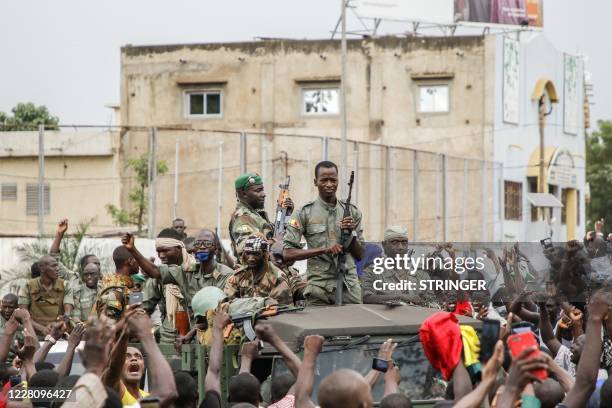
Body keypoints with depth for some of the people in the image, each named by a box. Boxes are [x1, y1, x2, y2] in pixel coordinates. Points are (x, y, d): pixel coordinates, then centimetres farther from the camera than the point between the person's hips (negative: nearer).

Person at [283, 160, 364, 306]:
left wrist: (351, 233, -6)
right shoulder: (304, 213, 1)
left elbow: (359, 255, 12)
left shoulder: (352, 212, 10)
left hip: (349, 286, 2)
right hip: (319, 287, -2)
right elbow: (288, 253, -6)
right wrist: (324, 250, -15)